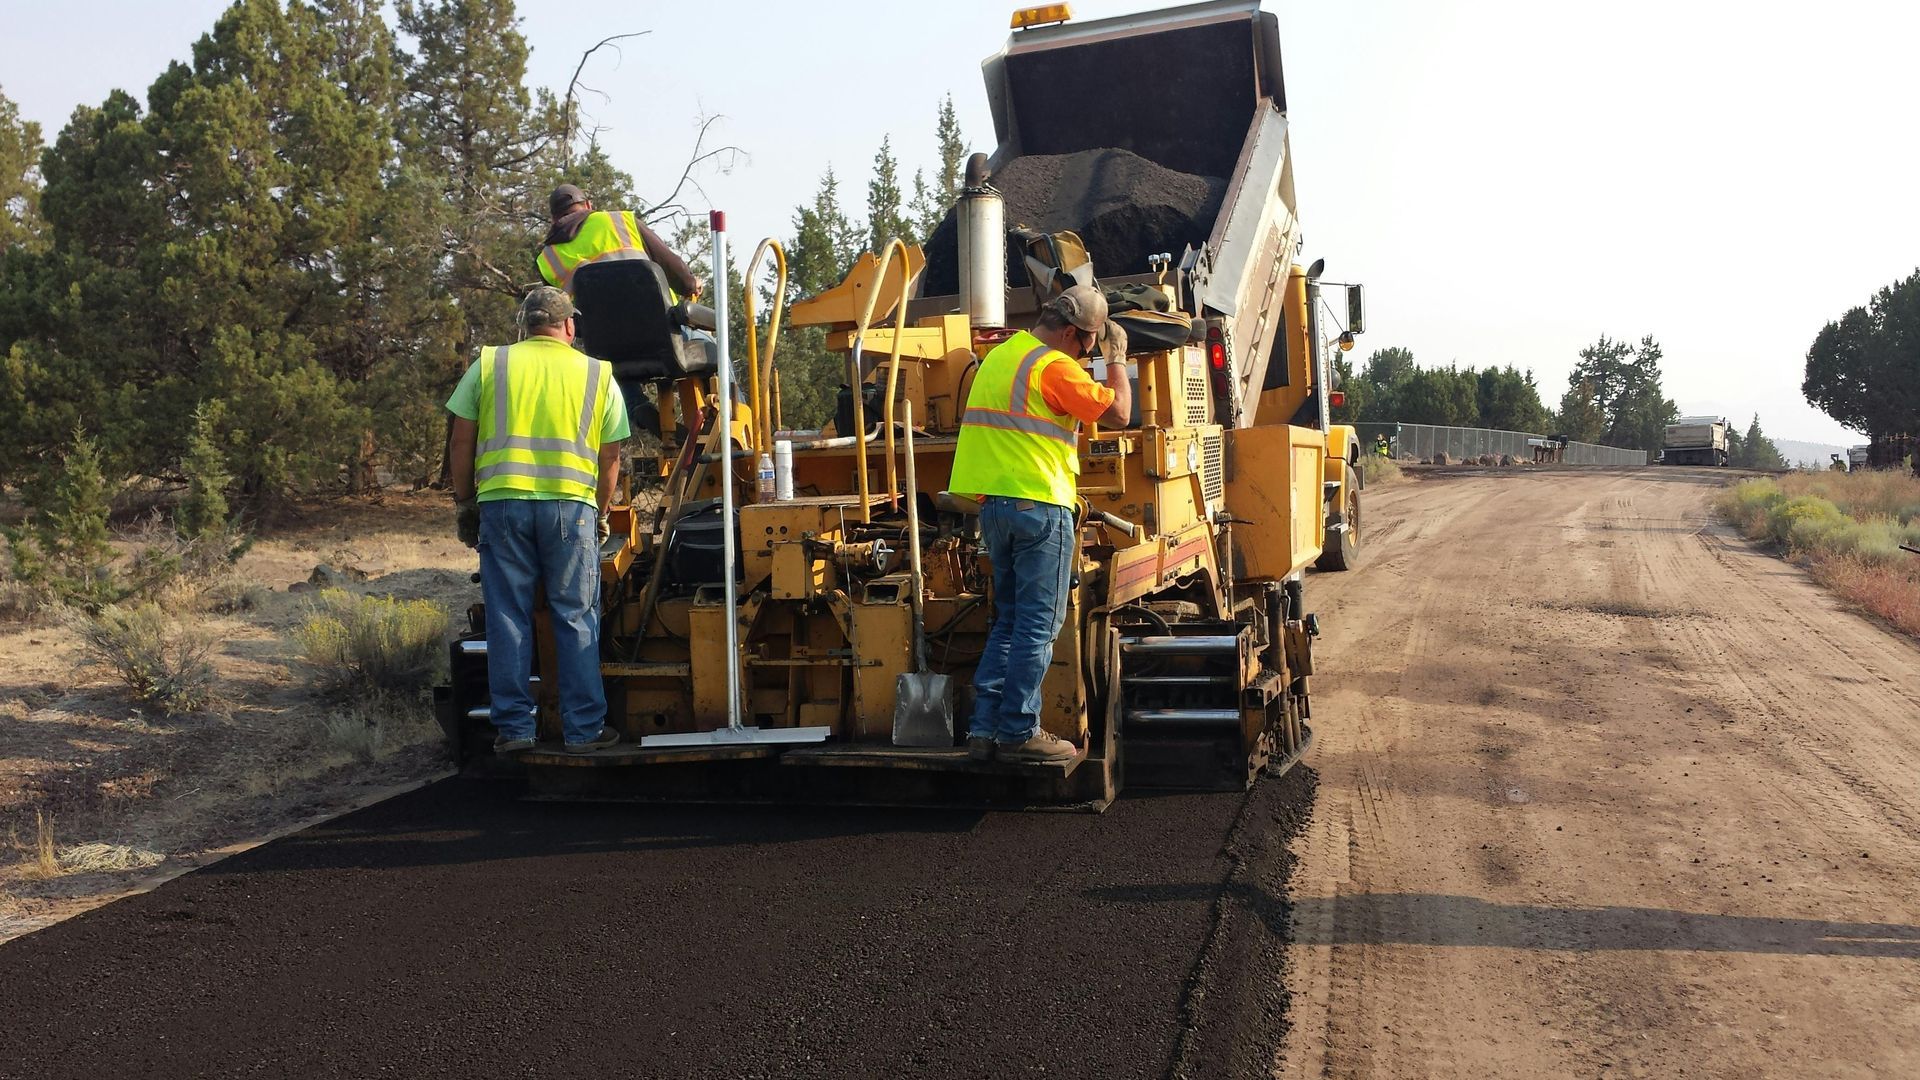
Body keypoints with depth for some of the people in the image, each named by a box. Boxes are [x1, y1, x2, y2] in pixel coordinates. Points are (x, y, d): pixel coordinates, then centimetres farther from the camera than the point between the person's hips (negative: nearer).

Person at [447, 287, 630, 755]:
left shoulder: (489, 364, 10)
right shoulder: (598, 375, 10)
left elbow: (462, 442, 9)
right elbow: (610, 457, 9)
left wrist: (465, 502, 19)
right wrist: (601, 512, 21)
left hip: (502, 501, 1)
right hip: (572, 504, 0)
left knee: (507, 617, 7)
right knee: (576, 618, 5)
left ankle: (514, 727, 10)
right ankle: (584, 729, 8)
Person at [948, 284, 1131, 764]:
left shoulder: (1001, 355, 17)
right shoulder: (1054, 366, -11)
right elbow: (1118, 412, -10)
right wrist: (1117, 357, 4)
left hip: (993, 503, 9)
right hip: (1040, 507, -9)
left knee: (1008, 622, 14)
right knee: (1038, 625, -2)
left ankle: (985, 729, 11)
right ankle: (1020, 731, -1)